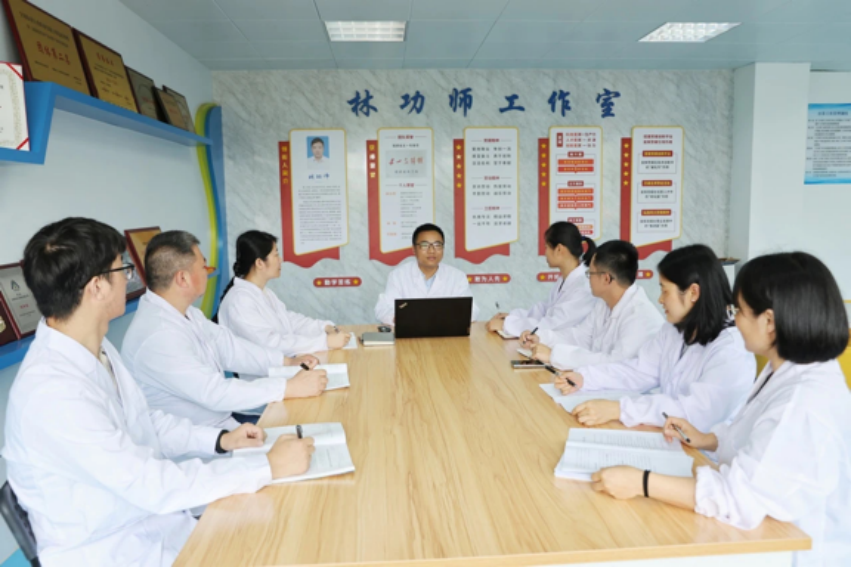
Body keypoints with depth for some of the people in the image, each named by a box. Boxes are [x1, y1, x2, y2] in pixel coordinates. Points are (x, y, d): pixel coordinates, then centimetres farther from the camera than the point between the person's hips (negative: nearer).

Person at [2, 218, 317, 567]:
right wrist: (269, 467, -23)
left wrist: (219, 440, 1)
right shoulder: (51, 390, -27)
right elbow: (152, 486, -27)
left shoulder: (98, 350, 1)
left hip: (157, 522, 7)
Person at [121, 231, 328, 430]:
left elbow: (228, 347, 8)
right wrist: (292, 387, -27)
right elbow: (215, 392, -29)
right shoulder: (156, 336, -26)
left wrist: (288, 362, 1)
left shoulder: (184, 311, 2)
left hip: (222, 417, 8)